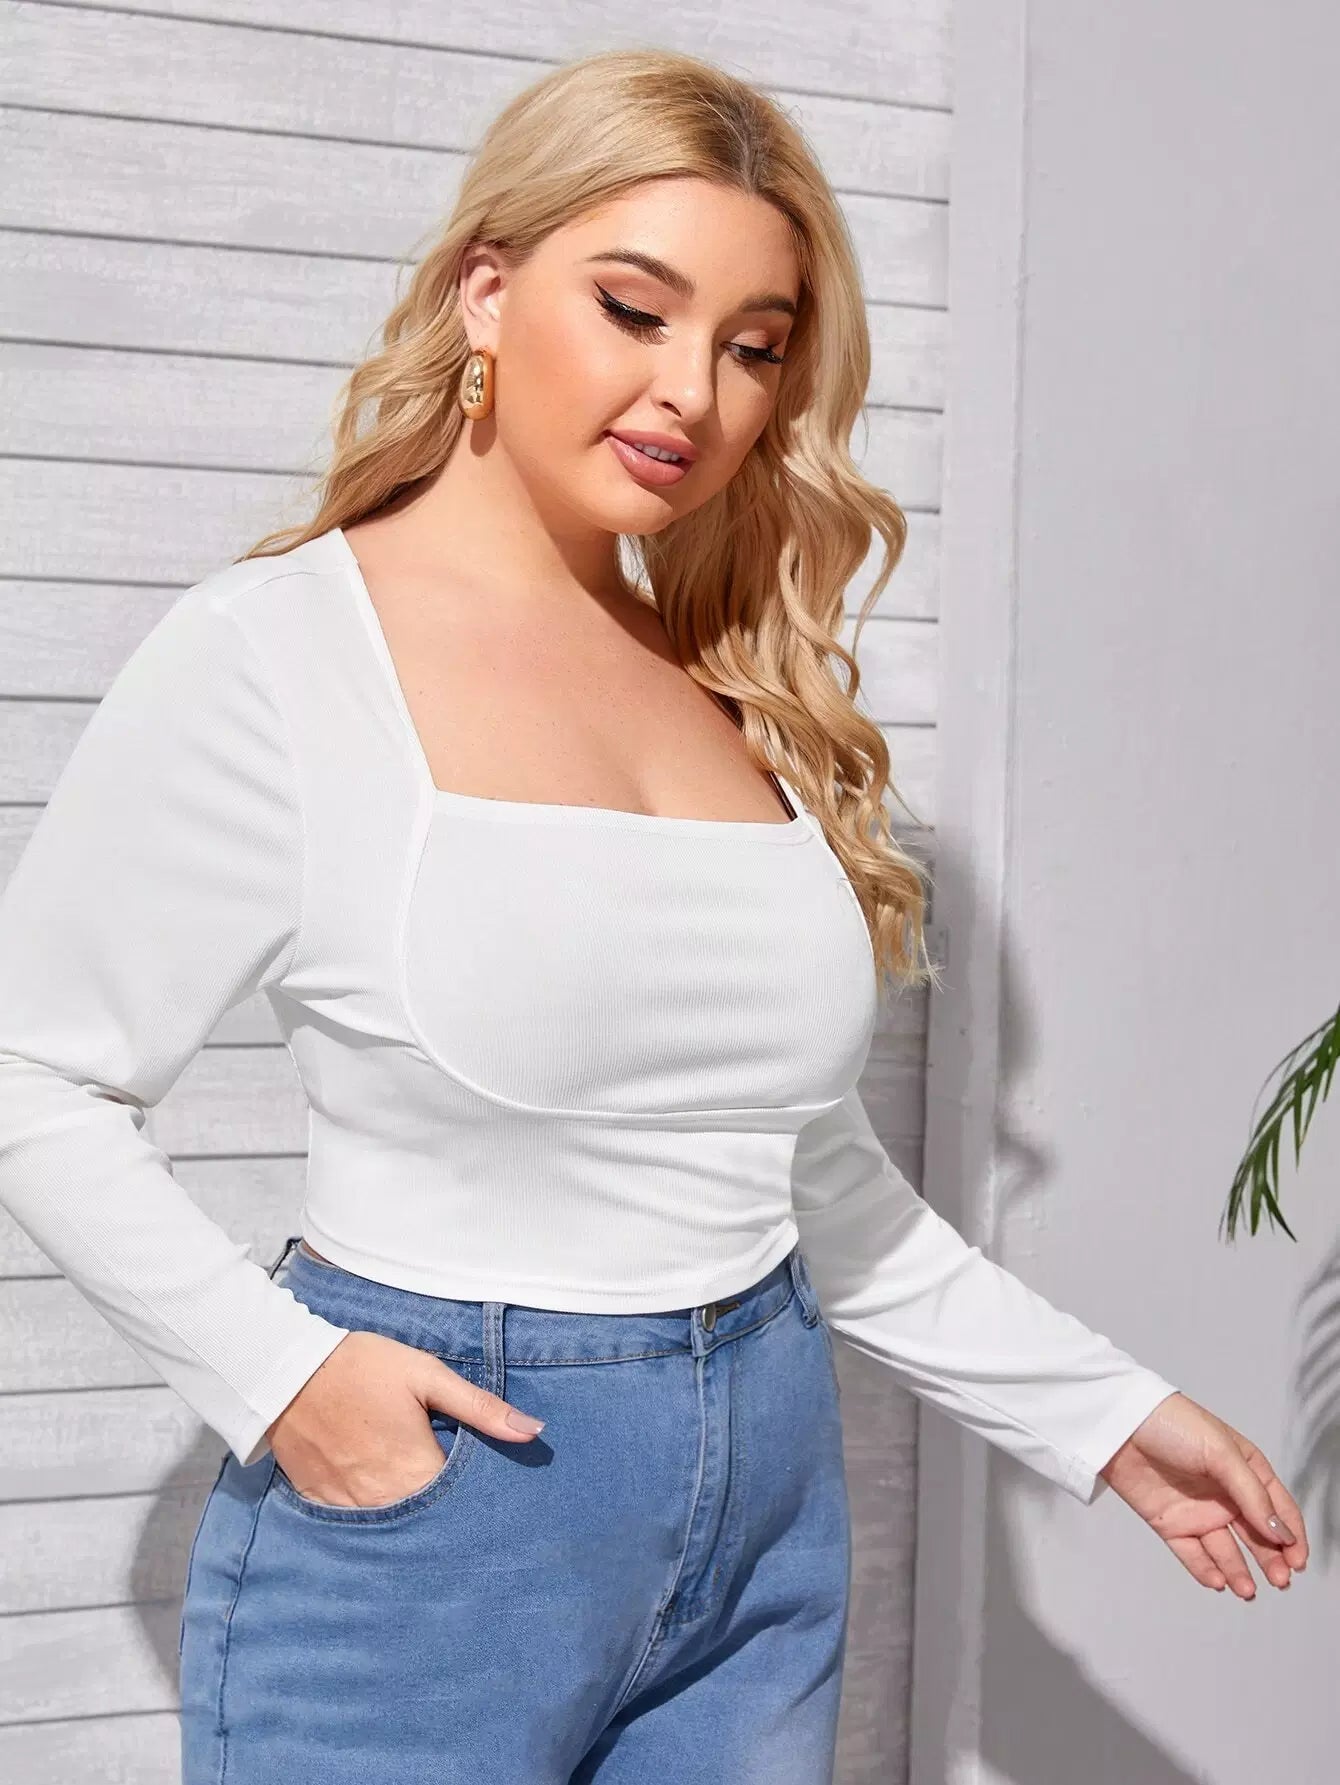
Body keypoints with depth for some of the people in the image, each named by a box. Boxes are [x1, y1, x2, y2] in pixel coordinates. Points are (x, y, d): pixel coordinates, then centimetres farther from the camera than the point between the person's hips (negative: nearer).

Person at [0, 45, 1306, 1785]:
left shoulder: (756, 694, 5)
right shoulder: (274, 653, -11)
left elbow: (815, 1171, 11)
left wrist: (1109, 1415, 11)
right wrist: (279, 1373, -16)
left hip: (769, 1510, 5)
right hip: (420, 1501, -5)